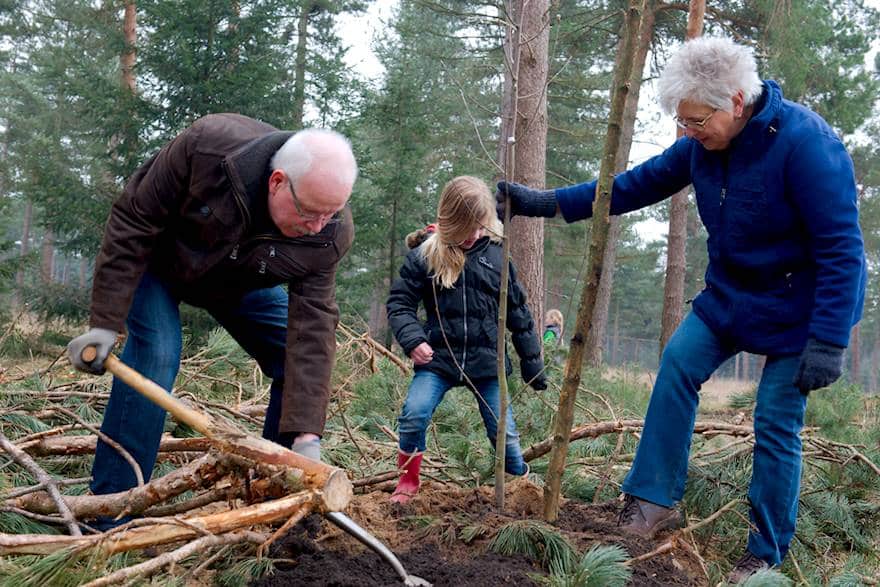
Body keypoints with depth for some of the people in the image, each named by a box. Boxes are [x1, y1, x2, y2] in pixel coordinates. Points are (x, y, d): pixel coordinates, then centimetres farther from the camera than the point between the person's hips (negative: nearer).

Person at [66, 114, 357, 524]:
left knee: (301, 363, -8)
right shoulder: (206, 147, -40)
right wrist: (105, 323, -29)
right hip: (156, 259, -3)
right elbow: (132, 225, -28)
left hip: (241, 283, 4)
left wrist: (306, 436, -36)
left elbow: (312, 326, -30)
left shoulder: (330, 234, -30)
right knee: (156, 353, -23)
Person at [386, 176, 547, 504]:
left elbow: (518, 313, 8)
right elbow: (399, 302, 0)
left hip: (487, 362, 1)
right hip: (439, 358, -1)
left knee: (504, 431, 4)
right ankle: (408, 483, 2)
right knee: (414, 414, -19)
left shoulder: (496, 255, 1)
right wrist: (412, 340, -18)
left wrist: (532, 363, 11)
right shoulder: (425, 255, -5)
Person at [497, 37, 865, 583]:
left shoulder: (805, 143, -29)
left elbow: (843, 249, -27)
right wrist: (547, 202, -4)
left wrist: (828, 342, -28)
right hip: (730, 293, 7)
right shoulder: (703, 143, -8)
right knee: (679, 364, -5)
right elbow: (635, 185, 2)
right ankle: (655, 498, 5)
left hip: (799, 308, -7)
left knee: (777, 426, -3)